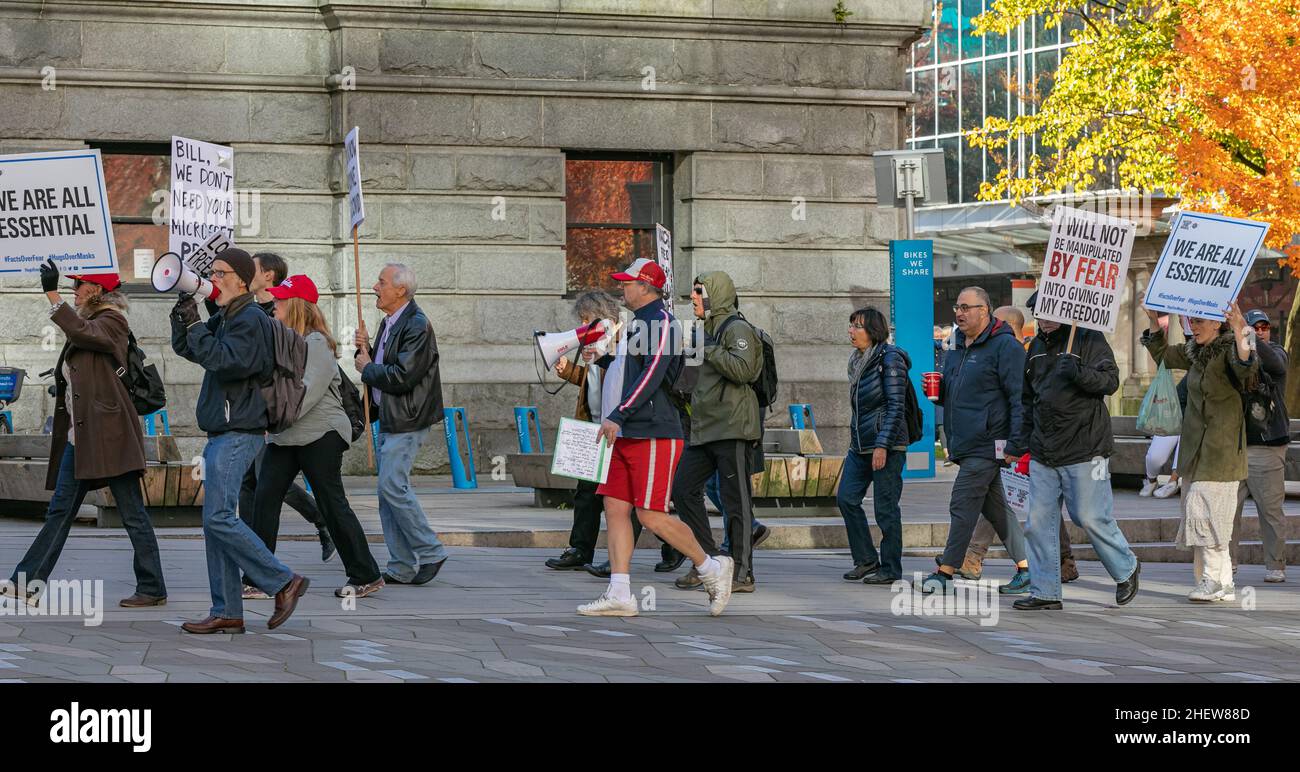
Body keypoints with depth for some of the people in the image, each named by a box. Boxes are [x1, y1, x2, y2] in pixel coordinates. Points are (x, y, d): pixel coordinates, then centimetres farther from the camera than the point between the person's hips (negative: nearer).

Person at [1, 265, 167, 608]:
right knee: (59, 512, 7)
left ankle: (152, 588, 1)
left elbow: (82, 332, -27)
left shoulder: (111, 322, -6)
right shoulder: (87, 323, 19)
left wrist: (53, 295, -28)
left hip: (108, 434, -9)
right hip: (78, 437, 9)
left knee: (132, 513, -4)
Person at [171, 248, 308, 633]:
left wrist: (194, 325, -18)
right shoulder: (226, 318, 19)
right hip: (223, 433, 10)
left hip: (238, 433, -10)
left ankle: (283, 583, -7)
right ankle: (227, 612, 9)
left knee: (219, 518, -15)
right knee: (217, 521, 7)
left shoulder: (251, 319, -11)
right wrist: (183, 312, 6)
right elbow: (186, 348, 21)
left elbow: (223, 360, -23)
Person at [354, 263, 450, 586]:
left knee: (392, 486, -14)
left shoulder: (417, 326, -15)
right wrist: (365, 349, 2)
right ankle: (402, 567, 12)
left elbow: (401, 378, -23)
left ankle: (430, 552, -2)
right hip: (389, 420, 10)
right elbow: (378, 369, 21)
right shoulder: (389, 323, 15)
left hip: (407, 422, -10)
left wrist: (367, 368, -8)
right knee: (389, 490, 8)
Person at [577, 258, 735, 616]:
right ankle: (619, 594, 1)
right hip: (625, 436, 10)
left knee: (651, 515, -10)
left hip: (652, 435, -10)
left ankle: (711, 568, 6)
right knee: (615, 509, 2)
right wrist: (604, 356, 20)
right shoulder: (637, 323, 21)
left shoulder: (660, 321, -10)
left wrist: (618, 416, -25)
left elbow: (652, 375, -21)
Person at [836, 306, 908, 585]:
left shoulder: (889, 359, -12)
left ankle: (891, 569, 6)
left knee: (885, 507, -3)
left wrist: (882, 446, -20)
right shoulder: (857, 359, 14)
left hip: (886, 446, -9)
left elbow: (896, 406, -16)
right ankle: (866, 560, 15)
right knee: (846, 498, 4)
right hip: (860, 444, 9)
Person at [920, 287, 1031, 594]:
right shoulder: (957, 347, 17)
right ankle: (1026, 568, 15)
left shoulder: (1005, 346, -10)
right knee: (996, 508, 10)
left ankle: (946, 572, -3)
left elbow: (1019, 397, -15)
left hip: (986, 444, -9)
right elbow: (950, 393, 29)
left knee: (963, 505, -7)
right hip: (964, 443, 9)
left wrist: (1016, 443, -21)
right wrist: (937, 389, 4)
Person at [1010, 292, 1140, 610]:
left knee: (1091, 518, -3)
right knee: (1039, 522, 2)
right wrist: (1024, 436, 18)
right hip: (1043, 454, 6)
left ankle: (1126, 570, 21)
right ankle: (1045, 592, 7)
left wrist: (1080, 373, -30)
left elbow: (1110, 380, -13)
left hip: (1084, 451, -6)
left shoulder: (1089, 339, -4)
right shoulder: (1037, 347, 17)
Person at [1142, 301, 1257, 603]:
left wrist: (1239, 334, -45)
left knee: (1205, 511, -12)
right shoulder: (1194, 352, 12)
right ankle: (1223, 584, 13)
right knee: (1197, 513, 8)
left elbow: (1247, 371, -33)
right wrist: (1154, 321, 19)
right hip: (1195, 450, 8)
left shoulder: (1229, 349, -11)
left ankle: (1215, 581, -7)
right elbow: (1162, 355, 29)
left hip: (1220, 450, -8)